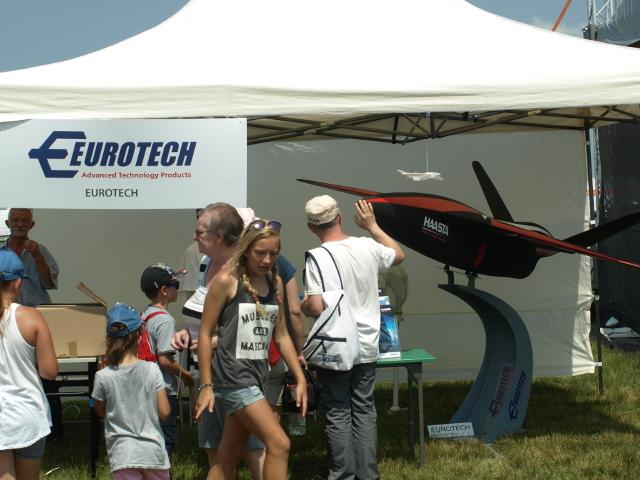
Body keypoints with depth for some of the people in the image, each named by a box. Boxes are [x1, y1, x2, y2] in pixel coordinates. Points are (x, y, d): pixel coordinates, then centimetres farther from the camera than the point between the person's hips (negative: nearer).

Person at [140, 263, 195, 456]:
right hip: (164, 393, -9)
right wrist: (185, 374, -9)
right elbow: (164, 360, -22)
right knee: (166, 442, -3)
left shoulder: (145, 315, 10)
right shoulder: (165, 320, -17)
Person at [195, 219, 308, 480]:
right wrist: (206, 386, -9)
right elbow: (205, 333, -7)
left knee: (228, 458, 11)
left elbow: (281, 335, 16)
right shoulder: (226, 280, -9)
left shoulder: (275, 282, 9)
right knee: (279, 444, -14)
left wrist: (300, 379, 11)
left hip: (257, 376, 7)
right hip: (233, 377, -7)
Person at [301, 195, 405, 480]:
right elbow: (398, 255, 20)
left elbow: (316, 308, -21)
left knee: (338, 414, 6)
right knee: (364, 411, 12)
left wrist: (300, 304, 0)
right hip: (367, 348, 4)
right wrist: (372, 226, 24)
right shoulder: (368, 247, -2)